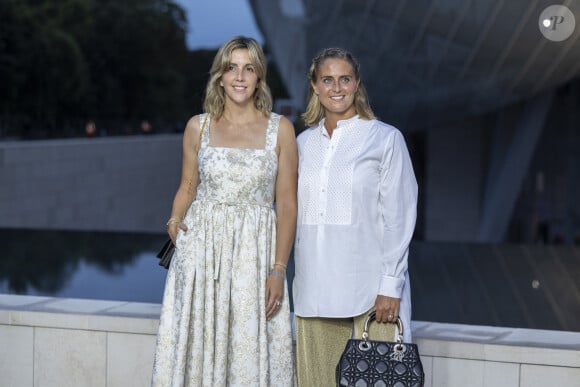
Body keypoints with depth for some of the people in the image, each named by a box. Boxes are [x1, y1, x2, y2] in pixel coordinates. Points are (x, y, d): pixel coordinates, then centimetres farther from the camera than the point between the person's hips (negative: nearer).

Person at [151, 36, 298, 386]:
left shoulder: (280, 129, 0)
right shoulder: (198, 127, 6)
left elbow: (287, 204, -1)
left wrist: (278, 270, -6)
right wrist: (175, 221, -6)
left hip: (255, 252, -1)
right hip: (202, 249, 1)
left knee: (251, 348, -2)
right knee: (198, 342, 2)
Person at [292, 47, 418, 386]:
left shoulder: (385, 139, 0)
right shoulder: (305, 142, 13)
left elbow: (399, 217, -4)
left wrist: (391, 285, -10)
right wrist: (301, 276, 11)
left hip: (371, 287, -4)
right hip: (316, 287, 4)